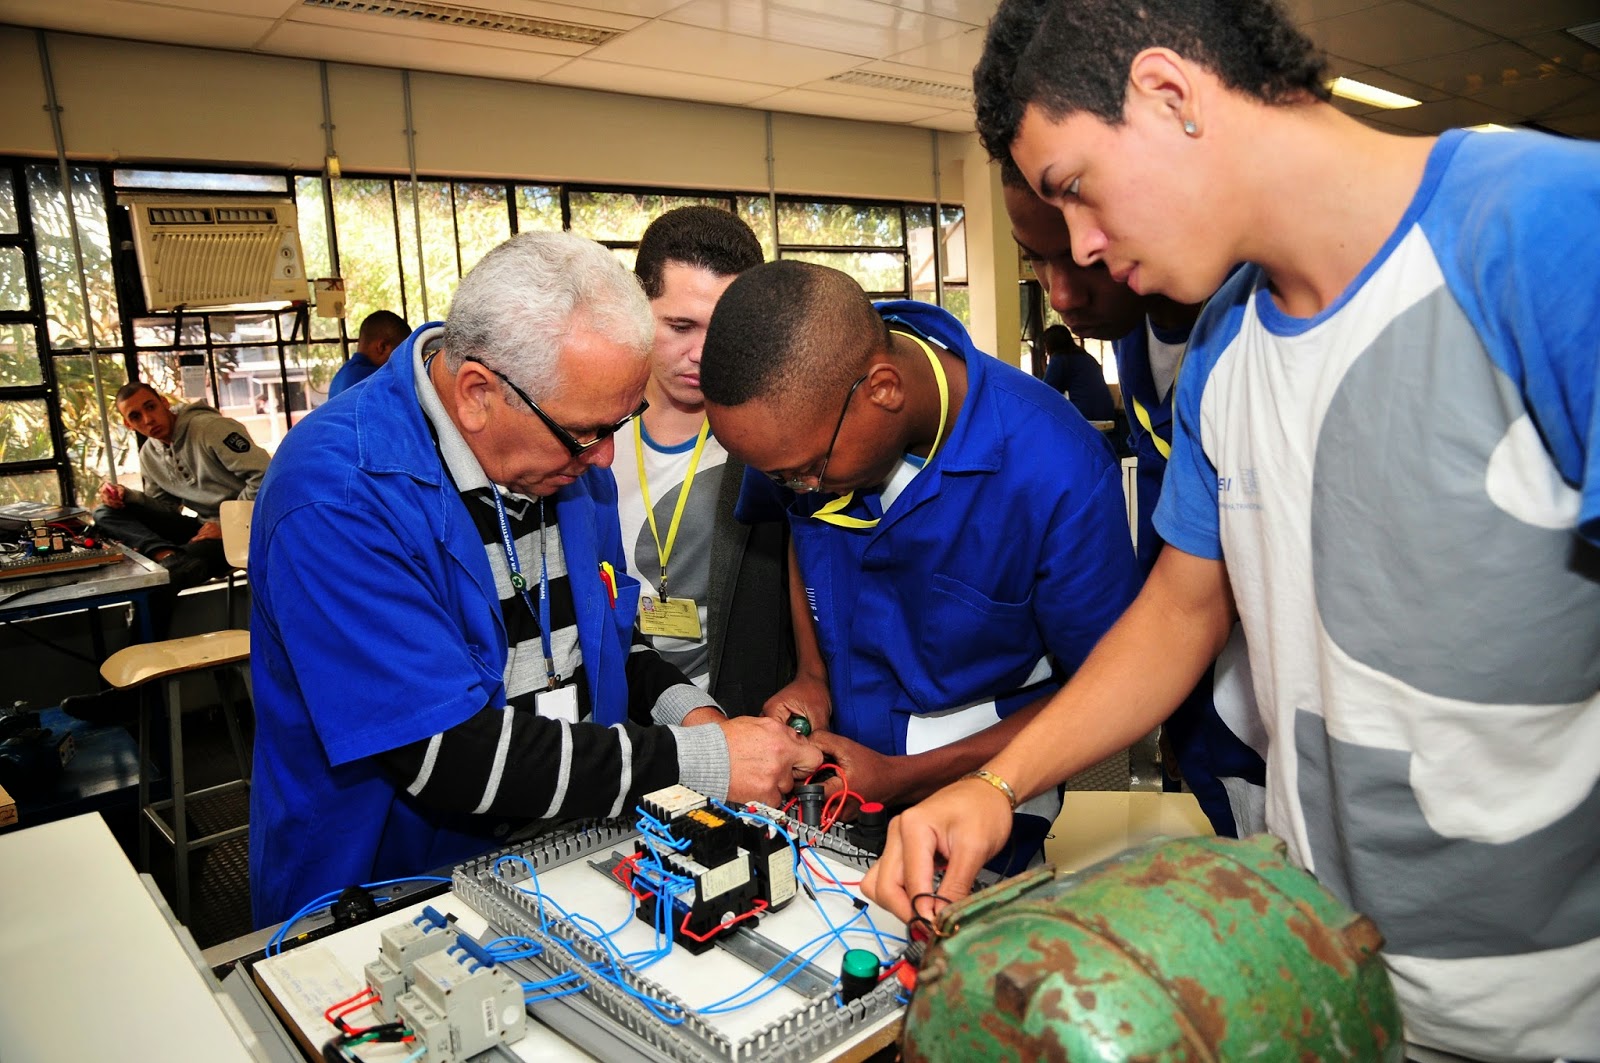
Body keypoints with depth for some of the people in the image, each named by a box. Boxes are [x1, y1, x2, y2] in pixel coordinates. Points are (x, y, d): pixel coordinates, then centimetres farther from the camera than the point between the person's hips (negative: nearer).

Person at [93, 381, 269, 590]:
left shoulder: (209, 427, -12)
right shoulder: (149, 455, 11)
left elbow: (265, 476, -20)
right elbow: (164, 505, 19)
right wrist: (126, 496, -1)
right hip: (202, 527, 9)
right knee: (105, 513, -8)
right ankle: (169, 556, -27)